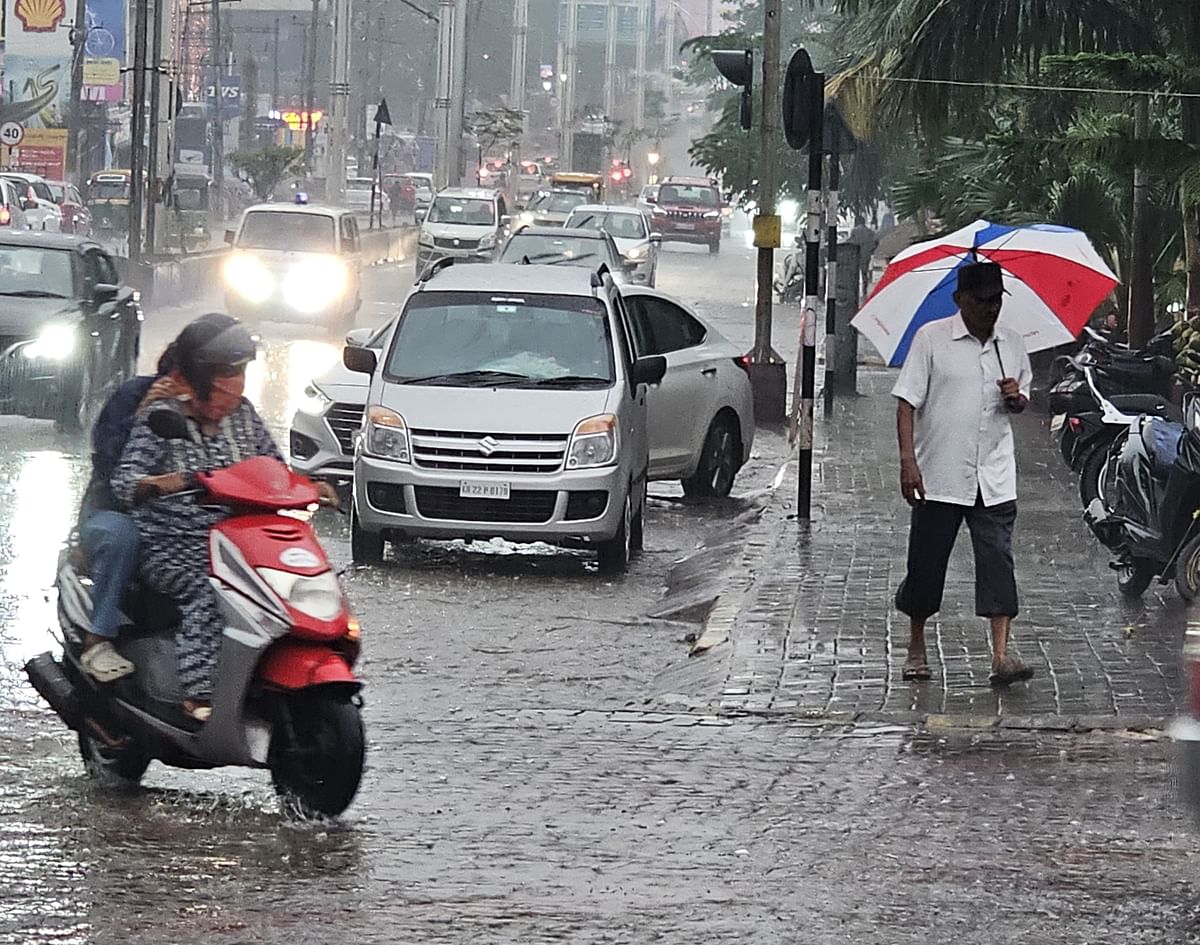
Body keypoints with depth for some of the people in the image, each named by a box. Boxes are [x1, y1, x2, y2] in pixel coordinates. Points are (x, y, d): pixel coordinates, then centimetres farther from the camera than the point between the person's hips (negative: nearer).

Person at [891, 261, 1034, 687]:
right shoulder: (931, 339, -3)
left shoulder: (1011, 344, 9)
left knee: (997, 557, -7)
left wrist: (1016, 397, -3)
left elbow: (1022, 400, 22)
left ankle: (1001, 655, -12)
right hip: (938, 475, -2)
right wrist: (907, 459, -14)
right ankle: (916, 648, 22)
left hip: (994, 476, 2)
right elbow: (907, 401, -5)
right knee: (927, 562, 4)